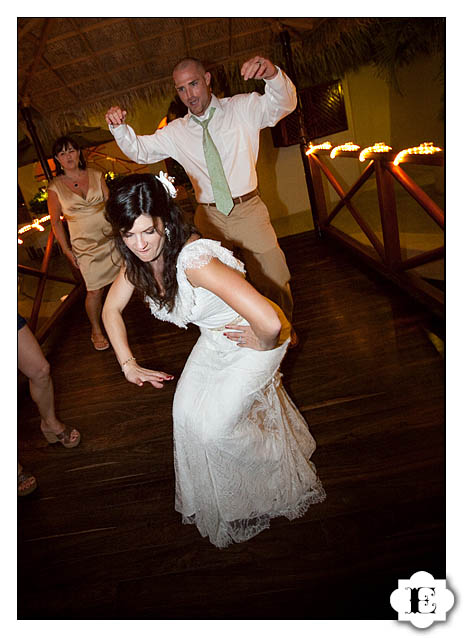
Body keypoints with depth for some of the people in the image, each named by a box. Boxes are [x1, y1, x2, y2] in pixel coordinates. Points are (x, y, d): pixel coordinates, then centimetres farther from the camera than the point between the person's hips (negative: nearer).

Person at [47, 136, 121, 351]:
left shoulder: (96, 175, 4)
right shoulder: (55, 187, -2)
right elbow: (56, 221, 2)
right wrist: (66, 250, -1)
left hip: (111, 237, 2)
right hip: (86, 246, -2)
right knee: (95, 290, -2)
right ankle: (96, 331, 16)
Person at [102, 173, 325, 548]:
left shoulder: (194, 258, -38)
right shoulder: (138, 259, -11)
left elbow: (269, 321, -46)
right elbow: (112, 309, 7)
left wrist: (264, 344, -24)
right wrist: (128, 365, 4)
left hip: (255, 340, -7)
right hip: (214, 340, 7)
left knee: (213, 427, -6)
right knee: (187, 413, 8)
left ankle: (279, 464, 28)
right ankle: (215, 499, 38)